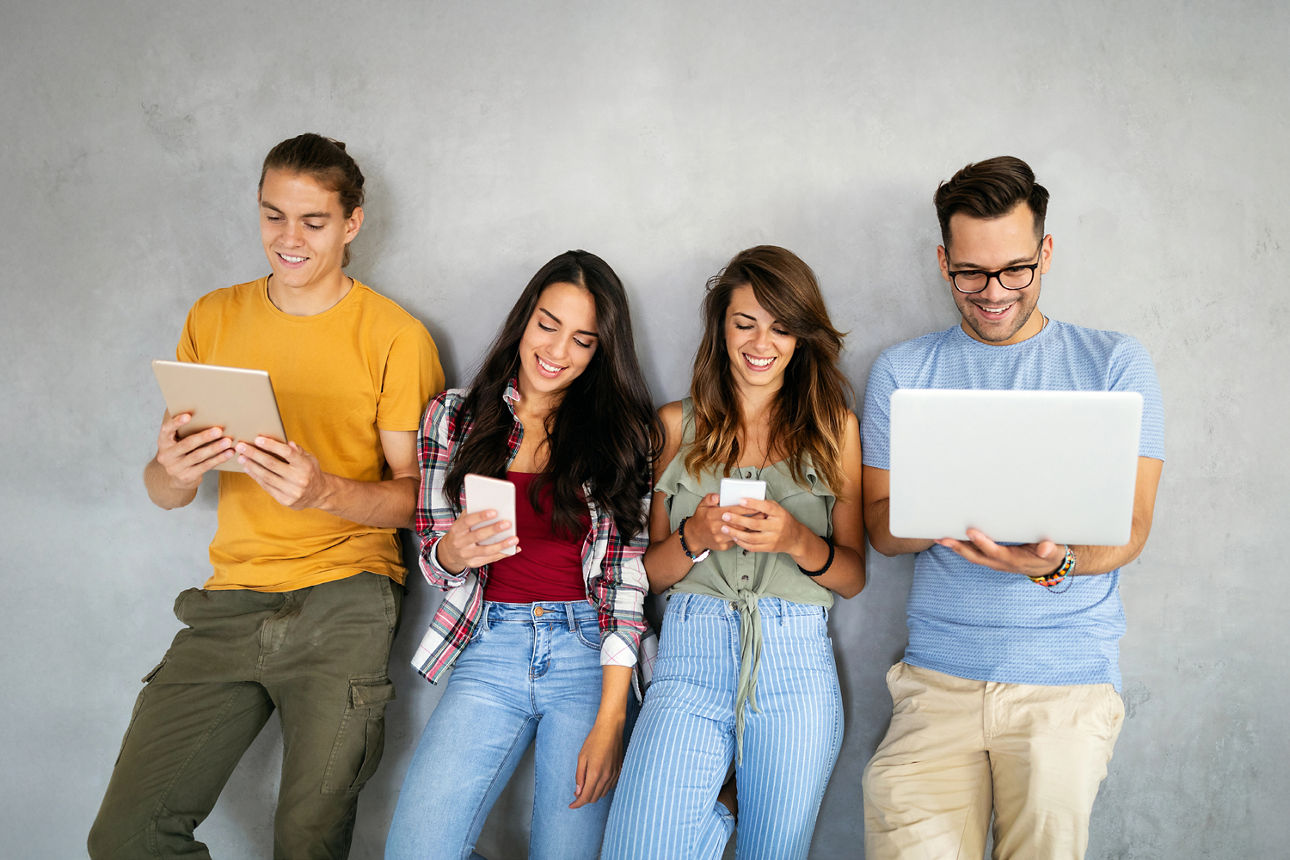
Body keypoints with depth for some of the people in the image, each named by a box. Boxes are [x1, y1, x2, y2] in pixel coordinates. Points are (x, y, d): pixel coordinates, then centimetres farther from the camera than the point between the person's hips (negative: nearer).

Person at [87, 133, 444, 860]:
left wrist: (326, 492, -22)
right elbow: (164, 494, 9)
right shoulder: (214, 318, 11)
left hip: (342, 605, -3)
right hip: (231, 601, 4)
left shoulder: (395, 336, -1)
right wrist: (173, 470, -15)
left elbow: (416, 494, -3)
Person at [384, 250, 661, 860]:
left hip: (588, 655, -1)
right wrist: (455, 551, -16)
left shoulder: (620, 432, 2)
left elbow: (627, 580, -3)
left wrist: (610, 722, -10)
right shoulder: (455, 417, 7)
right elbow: (433, 559, 10)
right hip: (490, 651, 1)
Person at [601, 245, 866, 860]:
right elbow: (649, 572, 7)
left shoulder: (834, 427, 9)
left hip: (795, 665, 0)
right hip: (691, 656, 0)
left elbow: (853, 576, 7)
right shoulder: (678, 424, 9)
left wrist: (797, 540, -13)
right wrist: (696, 537, -13)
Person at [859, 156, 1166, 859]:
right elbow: (880, 525, 6)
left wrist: (1057, 559, -22)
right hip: (938, 675, 1)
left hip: (1069, 676, 0)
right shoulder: (902, 372, 9)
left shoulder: (1115, 365, 5)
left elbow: (1130, 527, 0)